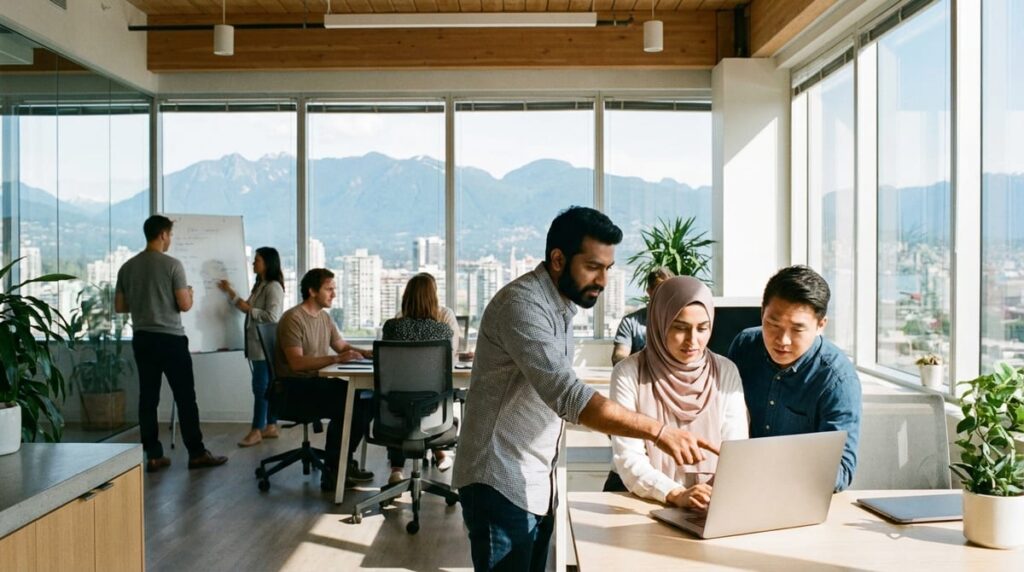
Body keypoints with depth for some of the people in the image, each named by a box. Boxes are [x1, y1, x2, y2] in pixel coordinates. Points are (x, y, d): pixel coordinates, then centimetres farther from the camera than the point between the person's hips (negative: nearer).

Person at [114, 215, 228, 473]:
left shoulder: (127, 267, 7)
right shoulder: (172, 264, -10)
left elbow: (119, 307, 11)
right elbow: (184, 305, -12)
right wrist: (189, 294, 9)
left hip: (142, 338, 6)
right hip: (171, 338, -5)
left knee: (148, 398, 7)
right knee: (185, 397, 1)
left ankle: (153, 456, 9)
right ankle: (196, 453, 5)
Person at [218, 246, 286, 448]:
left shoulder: (274, 287, -14)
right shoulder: (259, 285, 16)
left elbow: (272, 317, -22)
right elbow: (249, 309, 22)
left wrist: (249, 309, -16)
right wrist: (230, 293, 18)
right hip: (258, 344, 9)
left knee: (260, 387, -5)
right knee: (267, 386, 12)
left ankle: (256, 431, 0)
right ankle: (270, 426, 18)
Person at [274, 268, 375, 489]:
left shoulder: (325, 317, 13)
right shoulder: (293, 318, -15)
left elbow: (342, 346, 17)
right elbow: (296, 363, -24)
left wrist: (366, 353, -4)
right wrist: (336, 359, -31)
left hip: (318, 381, 8)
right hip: (295, 386, -8)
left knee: (365, 401, -11)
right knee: (347, 408, -25)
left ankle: (340, 465, -1)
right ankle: (334, 471, -8)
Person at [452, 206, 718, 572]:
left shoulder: (560, 305, 10)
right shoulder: (522, 304, -21)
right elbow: (567, 394, -32)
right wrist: (657, 431, -36)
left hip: (537, 484, 9)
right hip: (501, 484, -9)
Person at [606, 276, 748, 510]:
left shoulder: (726, 372, 2)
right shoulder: (629, 373, -6)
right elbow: (627, 458, -12)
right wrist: (676, 494, -26)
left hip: (708, 506, 1)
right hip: (637, 500, -1)